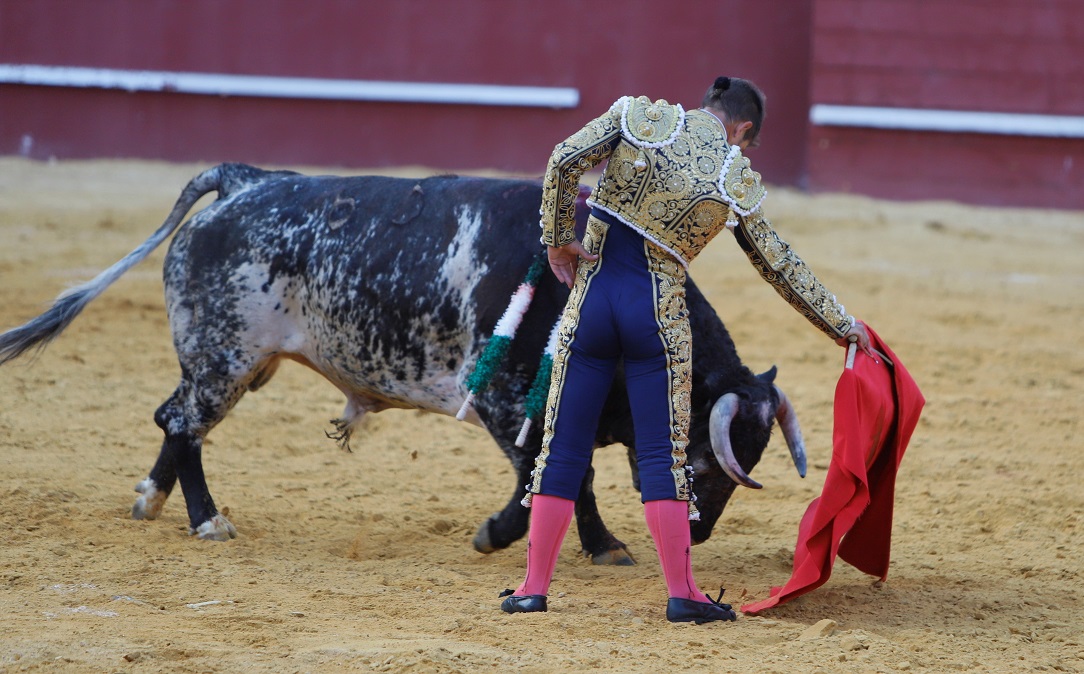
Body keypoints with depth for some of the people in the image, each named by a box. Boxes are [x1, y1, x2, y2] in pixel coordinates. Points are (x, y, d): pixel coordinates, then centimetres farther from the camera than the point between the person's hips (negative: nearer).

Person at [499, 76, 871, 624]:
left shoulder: (638, 116, 3)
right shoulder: (737, 180, 2)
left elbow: (564, 160, -9)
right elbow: (780, 267, 10)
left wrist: (557, 240, 1)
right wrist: (842, 326, 21)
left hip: (591, 300, 2)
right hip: (657, 312, -2)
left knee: (563, 446, 7)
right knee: (662, 453, 4)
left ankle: (533, 587, 8)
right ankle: (681, 593, 1)